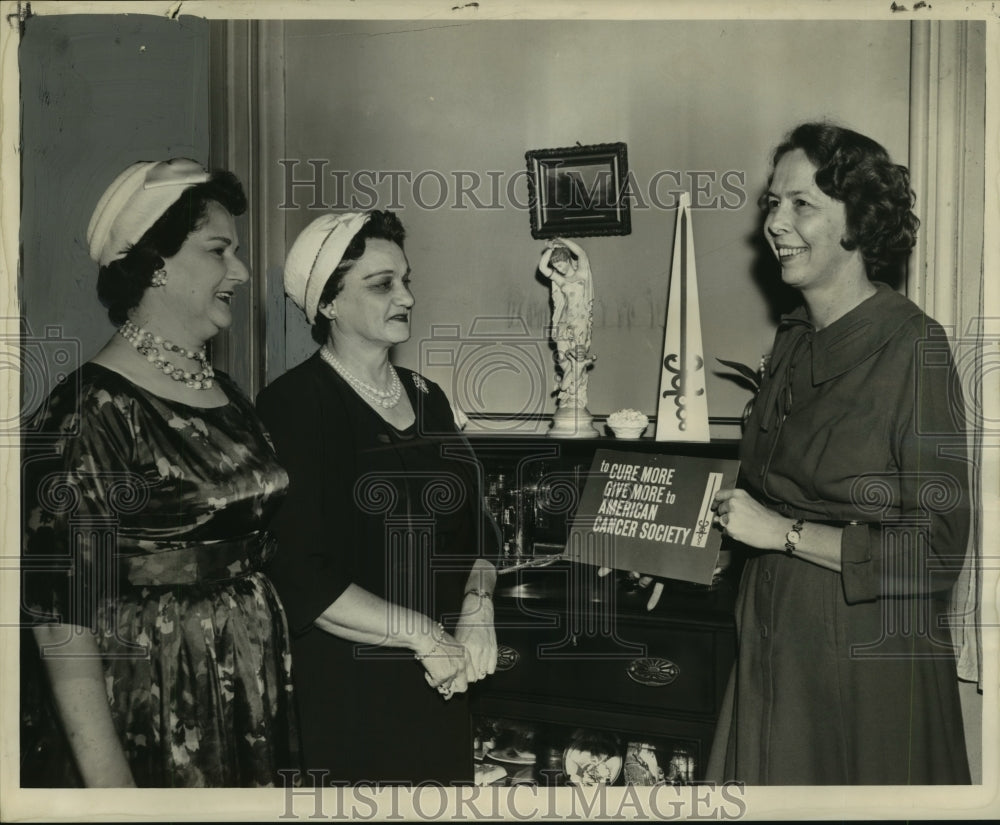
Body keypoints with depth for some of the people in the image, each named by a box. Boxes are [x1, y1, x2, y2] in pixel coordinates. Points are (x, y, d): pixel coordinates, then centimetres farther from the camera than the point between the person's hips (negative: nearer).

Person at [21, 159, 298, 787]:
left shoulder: (230, 396, 7)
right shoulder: (87, 415, -15)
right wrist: (109, 782, -20)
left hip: (258, 702, 7)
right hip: (153, 726, -7)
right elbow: (62, 618, -18)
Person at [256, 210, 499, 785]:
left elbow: (477, 530, 11)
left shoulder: (427, 398, 10)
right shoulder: (293, 408, -13)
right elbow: (299, 581, -19)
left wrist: (477, 610, -8)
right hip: (336, 689, -6)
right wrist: (424, 635, -17)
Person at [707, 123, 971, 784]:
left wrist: (783, 531, -19)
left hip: (868, 655, -6)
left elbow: (936, 549, -20)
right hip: (775, 643, 7)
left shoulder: (913, 345, -16)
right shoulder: (794, 340, 6)